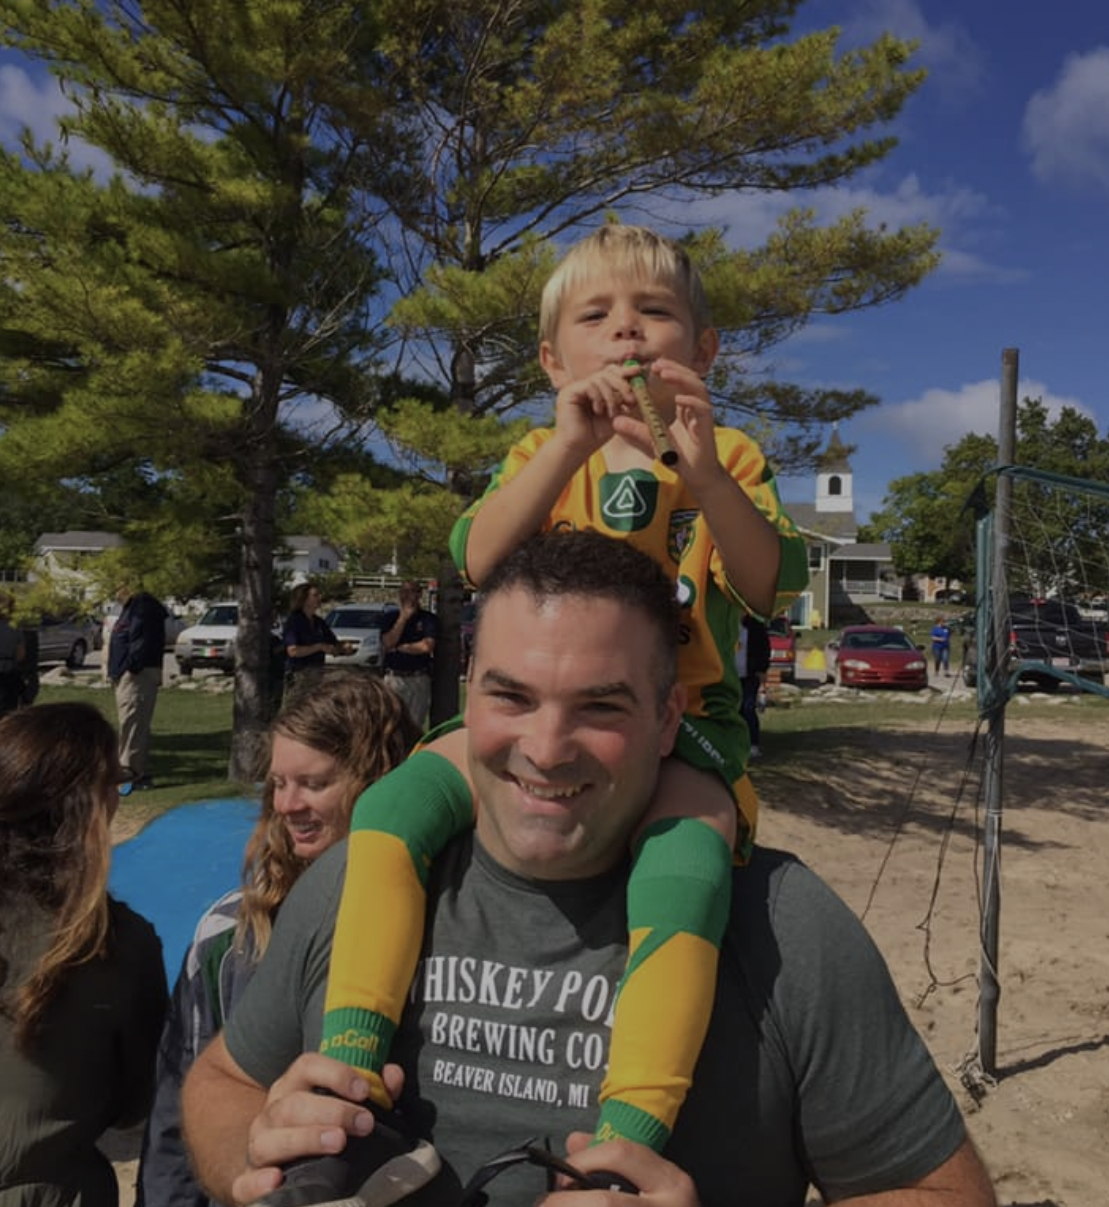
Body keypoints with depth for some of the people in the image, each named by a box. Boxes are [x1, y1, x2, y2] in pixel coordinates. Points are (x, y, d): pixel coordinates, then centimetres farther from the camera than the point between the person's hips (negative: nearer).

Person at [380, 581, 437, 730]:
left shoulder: (428, 618, 4)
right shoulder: (389, 617, 11)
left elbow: (427, 646, -9)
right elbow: (387, 644, -3)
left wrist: (399, 648, -1)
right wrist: (403, 617, -5)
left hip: (419, 678, -1)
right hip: (393, 677, 1)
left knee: (416, 723, 0)